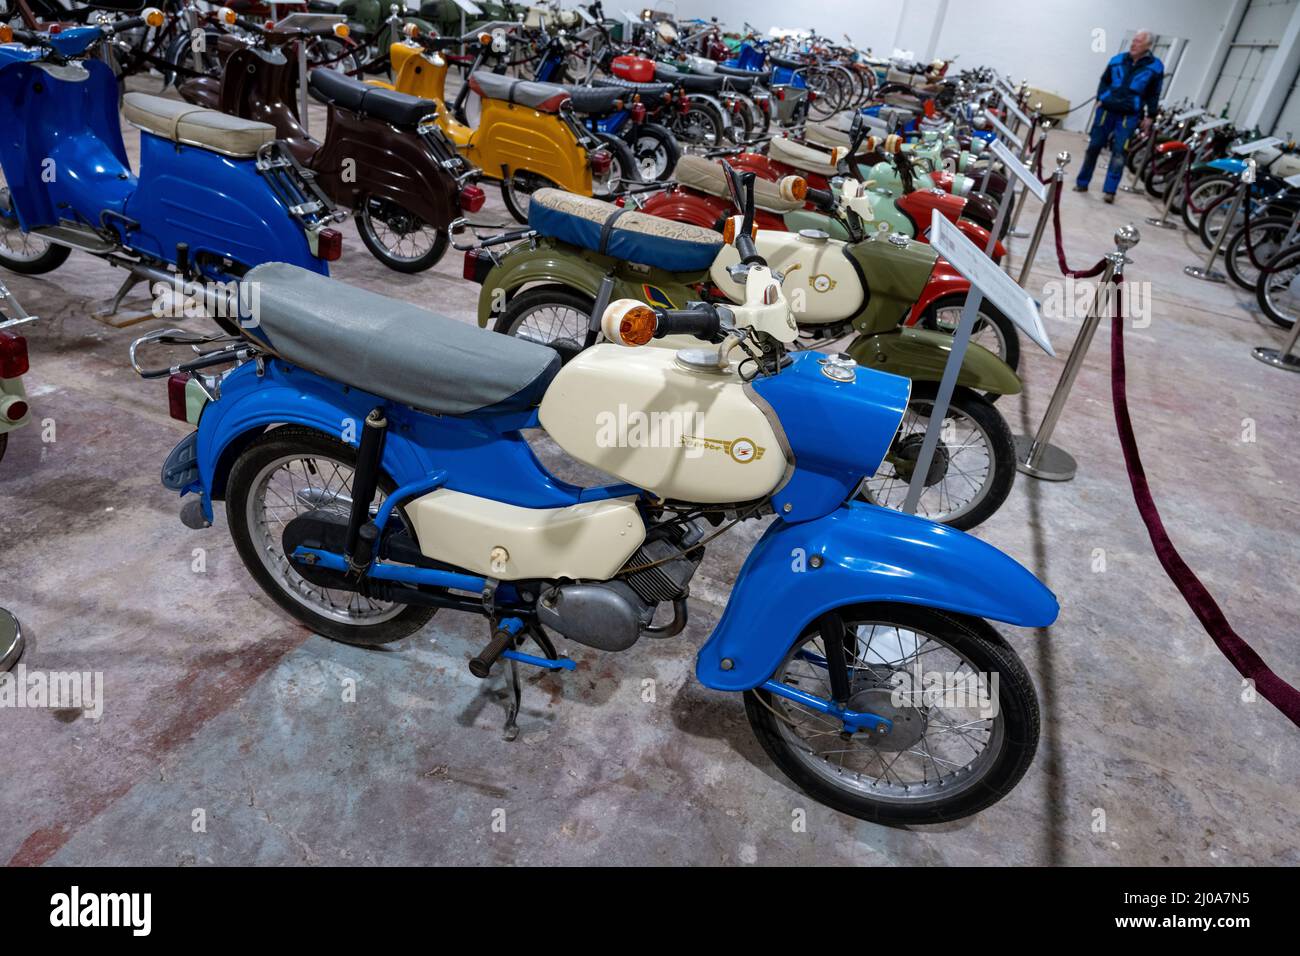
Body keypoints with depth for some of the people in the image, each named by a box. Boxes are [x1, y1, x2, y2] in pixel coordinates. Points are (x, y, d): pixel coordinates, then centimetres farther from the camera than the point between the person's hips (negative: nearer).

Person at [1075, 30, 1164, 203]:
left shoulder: (1155, 66, -1)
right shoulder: (1118, 60, 4)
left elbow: (1154, 93, 4)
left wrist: (1149, 115, 1)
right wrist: (1100, 99, 4)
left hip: (1129, 115, -2)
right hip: (1107, 110, 2)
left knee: (1119, 152, -8)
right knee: (1093, 146, 6)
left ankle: (1110, 190, -5)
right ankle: (1082, 182, 20)